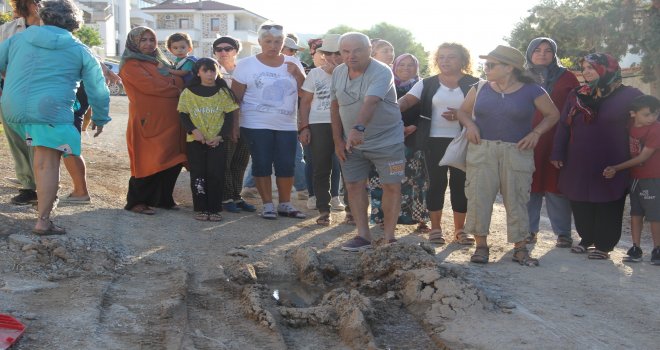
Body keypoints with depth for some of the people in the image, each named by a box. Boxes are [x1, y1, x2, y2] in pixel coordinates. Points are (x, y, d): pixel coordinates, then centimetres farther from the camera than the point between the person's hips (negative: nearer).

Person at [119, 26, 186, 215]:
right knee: (149, 162, -5)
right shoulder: (131, 65, -4)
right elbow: (151, 86, -16)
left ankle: (164, 199, 19)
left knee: (174, 161, 6)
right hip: (149, 120, -7)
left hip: (169, 120, 8)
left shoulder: (160, 62, 21)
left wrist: (170, 82, -8)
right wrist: (175, 87, -5)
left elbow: (180, 81, 14)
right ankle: (136, 202, 7)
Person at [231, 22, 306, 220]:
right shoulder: (246, 65, 0)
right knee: (262, 165, 1)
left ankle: (285, 204, 17)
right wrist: (233, 124, -4)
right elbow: (235, 98, 0)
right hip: (256, 126, -3)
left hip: (286, 126, 3)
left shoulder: (293, 63, 8)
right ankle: (267, 205, 12)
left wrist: (298, 74, -10)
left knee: (286, 165, 4)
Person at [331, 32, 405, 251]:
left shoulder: (381, 73, -22)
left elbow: (370, 103, -39)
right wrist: (338, 140, 3)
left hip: (386, 141, -5)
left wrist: (359, 128, -54)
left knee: (391, 186, -2)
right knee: (354, 186, 3)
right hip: (352, 143, 5)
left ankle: (389, 237, 7)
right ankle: (363, 236, 10)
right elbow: (335, 107, 8)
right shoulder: (338, 73, -1)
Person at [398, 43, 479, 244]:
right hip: (435, 141, 0)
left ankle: (459, 229, 16)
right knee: (436, 184, 3)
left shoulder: (473, 84, 3)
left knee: (460, 184, 5)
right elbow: (406, 101, -7)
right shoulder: (428, 84, 5)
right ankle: (435, 228, 13)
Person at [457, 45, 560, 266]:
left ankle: (520, 249, 11)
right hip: (482, 150, 2)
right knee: (478, 196, -4)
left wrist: (536, 133, -5)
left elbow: (553, 114, 9)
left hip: (517, 153, -2)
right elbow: (463, 111, 17)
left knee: (516, 200, 1)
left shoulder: (531, 91, -1)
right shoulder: (480, 89, 6)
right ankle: (481, 245, 6)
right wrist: (469, 124, -3)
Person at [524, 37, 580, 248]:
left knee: (555, 186, -1)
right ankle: (529, 230, 12)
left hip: (556, 141, -1)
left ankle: (563, 233, 7)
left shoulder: (566, 78, 7)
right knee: (529, 186, 2)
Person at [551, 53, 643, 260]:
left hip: (611, 164, -3)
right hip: (578, 163, 4)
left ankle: (604, 246, 15)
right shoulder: (577, 95, 8)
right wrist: (557, 154, 1)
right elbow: (563, 125, 8)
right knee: (580, 204, 9)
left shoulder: (628, 95, -2)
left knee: (608, 206, 3)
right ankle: (586, 239, 28)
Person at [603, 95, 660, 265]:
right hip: (634, 178, 6)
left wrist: (617, 168, -16)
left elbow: (643, 157, -17)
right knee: (635, 214, 9)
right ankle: (635, 249, 16)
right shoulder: (629, 128, 2)